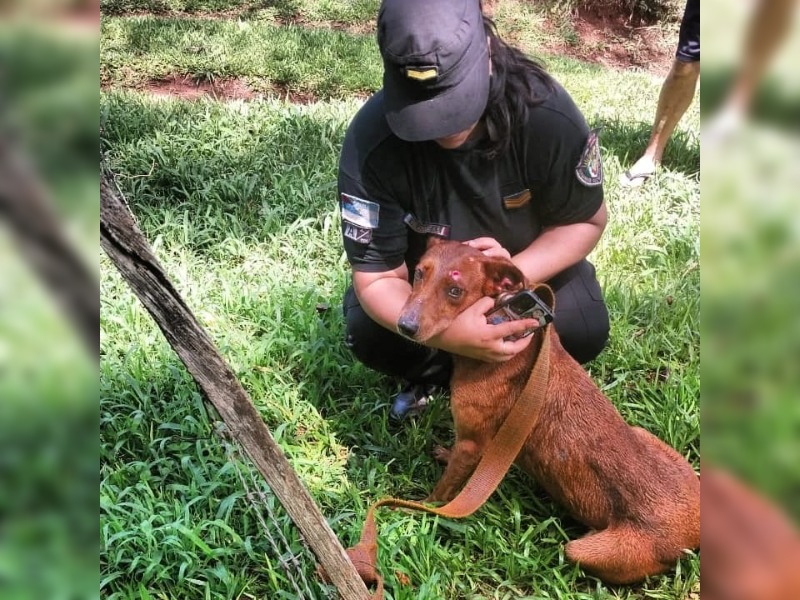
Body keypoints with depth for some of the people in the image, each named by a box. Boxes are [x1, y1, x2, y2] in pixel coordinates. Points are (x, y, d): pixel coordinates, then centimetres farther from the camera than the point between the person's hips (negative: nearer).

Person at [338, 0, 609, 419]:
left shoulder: (548, 115, -32)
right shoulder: (370, 142, -35)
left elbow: (586, 220, -17)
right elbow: (376, 274, -29)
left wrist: (517, 272, -38)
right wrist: (447, 333, -49)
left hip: (530, 260, 1)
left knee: (585, 331, -22)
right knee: (368, 333, -26)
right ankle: (433, 370, 9)